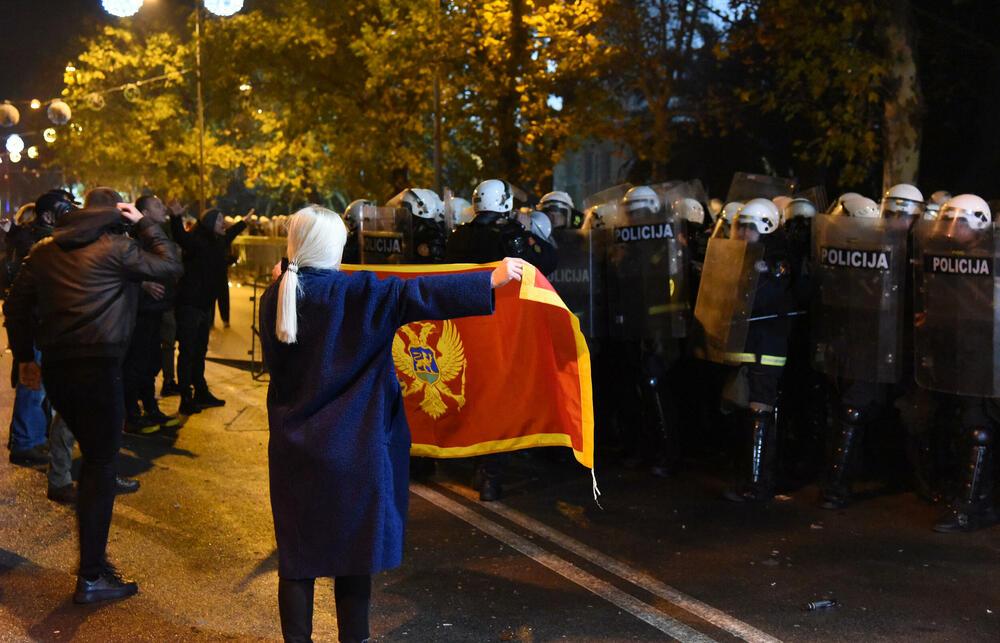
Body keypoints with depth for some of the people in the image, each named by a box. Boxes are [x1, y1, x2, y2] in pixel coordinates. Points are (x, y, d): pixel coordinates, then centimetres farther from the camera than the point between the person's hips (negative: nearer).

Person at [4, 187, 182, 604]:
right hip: (98, 367, -7)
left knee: (94, 457, 20)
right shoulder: (116, 247, -7)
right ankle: (91, 577, 2)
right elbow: (170, 266, -1)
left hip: (54, 367, 7)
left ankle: (94, 552, 28)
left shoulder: (44, 251, 12)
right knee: (101, 465, 0)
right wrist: (143, 224, 5)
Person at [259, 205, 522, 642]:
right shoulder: (354, 293, -13)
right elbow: (418, 295, -20)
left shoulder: (274, 298, 1)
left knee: (297, 548, 12)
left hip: (294, 446, 4)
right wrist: (491, 280, -16)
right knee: (353, 545, 11)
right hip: (351, 445, -4)